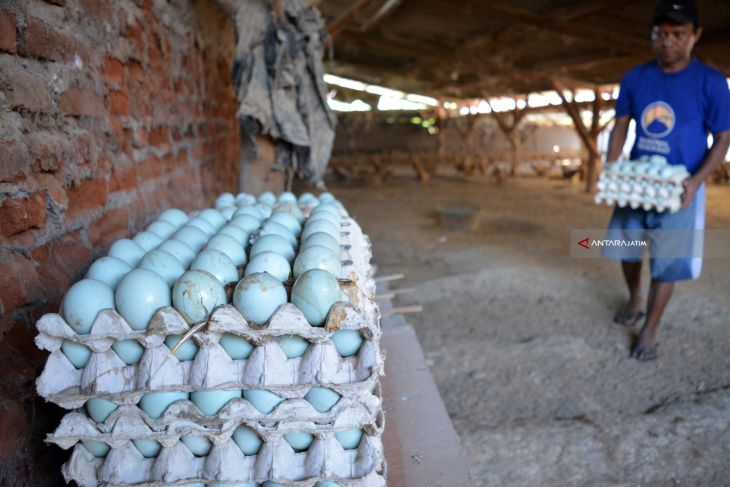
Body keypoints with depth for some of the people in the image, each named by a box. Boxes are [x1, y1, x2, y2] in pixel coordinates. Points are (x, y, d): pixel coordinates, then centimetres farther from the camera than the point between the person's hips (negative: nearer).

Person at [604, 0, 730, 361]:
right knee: (626, 246, 15)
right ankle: (634, 299, 42)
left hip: (678, 187, -4)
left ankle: (649, 330, 17)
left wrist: (695, 181, -22)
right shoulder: (635, 78, 0)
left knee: (667, 262, 2)